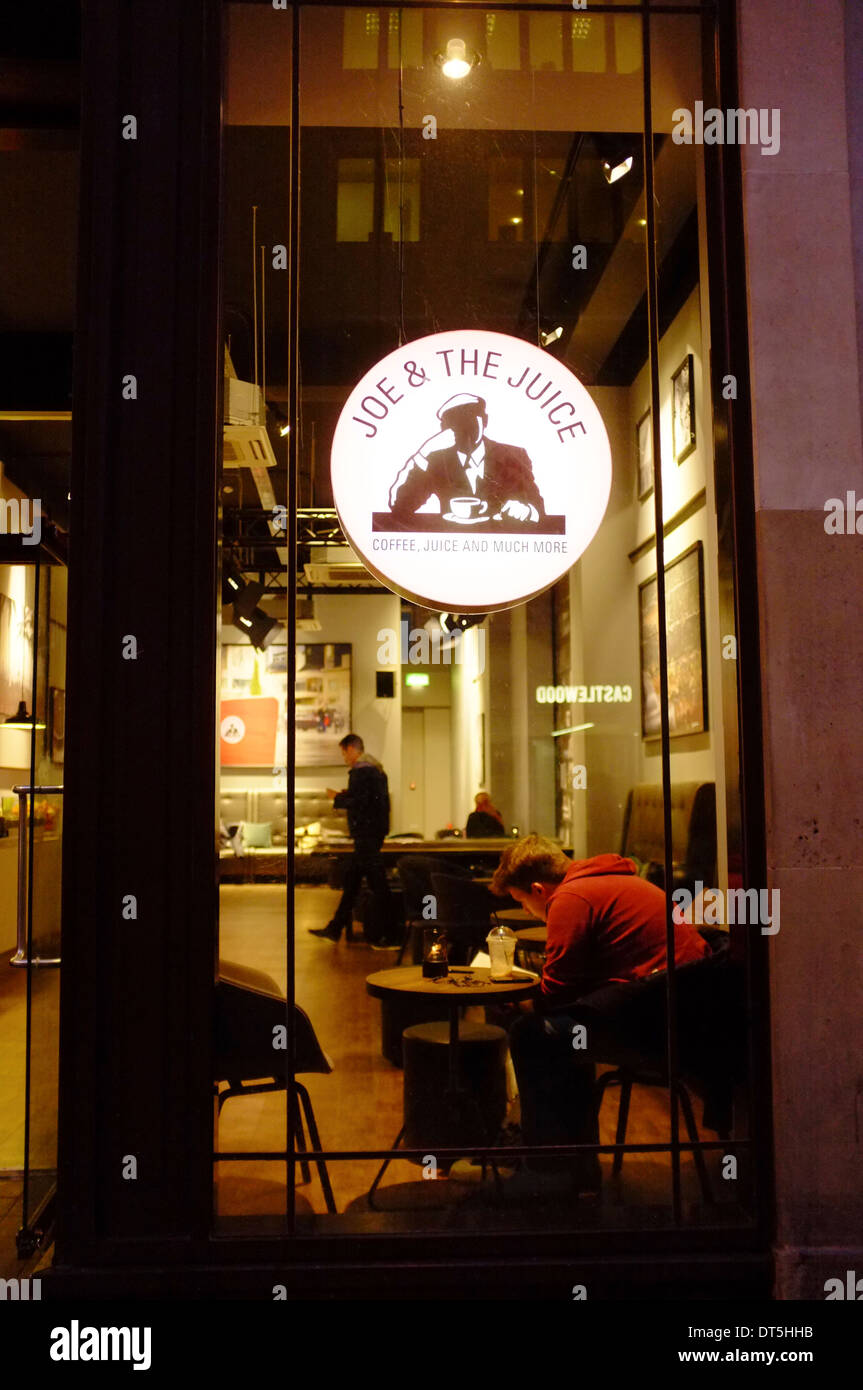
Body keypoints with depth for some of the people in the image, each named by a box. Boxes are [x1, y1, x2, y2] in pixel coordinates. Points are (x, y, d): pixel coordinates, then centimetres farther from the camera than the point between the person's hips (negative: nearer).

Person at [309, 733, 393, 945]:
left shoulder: (360, 771, -15)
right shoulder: (376, 769, 16)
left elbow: (358, 802, -22)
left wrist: (337, 797, -6)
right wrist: (347, 795, 16)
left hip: (366, 835, -11)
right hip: (373, 833, 11)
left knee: (377, 884, -7)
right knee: (351, 880, 16)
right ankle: (335, 929, 24)